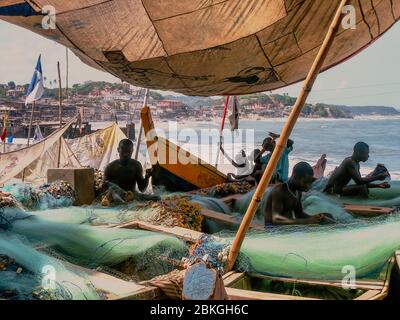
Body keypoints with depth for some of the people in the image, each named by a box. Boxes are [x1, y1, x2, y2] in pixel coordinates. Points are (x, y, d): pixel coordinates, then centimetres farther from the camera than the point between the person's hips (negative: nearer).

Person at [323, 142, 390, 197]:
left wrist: (378, 185, 7)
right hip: (333, 190, -11)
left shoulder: (356, 164, 12)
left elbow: (361, 182, 15)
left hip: (339, 188, 11)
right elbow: (359, 181, -28)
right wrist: (377, 177, -21)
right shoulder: (350, 162, -20)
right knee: (362, 188, -25)